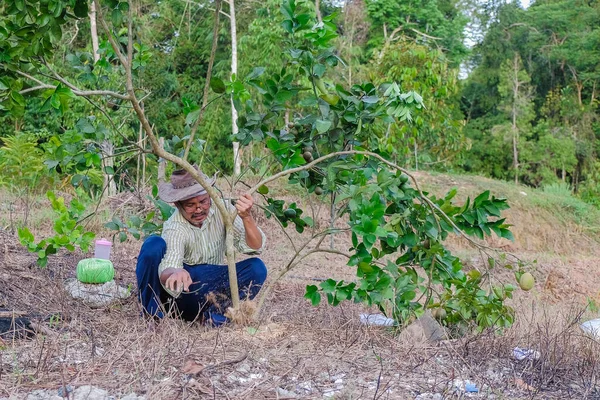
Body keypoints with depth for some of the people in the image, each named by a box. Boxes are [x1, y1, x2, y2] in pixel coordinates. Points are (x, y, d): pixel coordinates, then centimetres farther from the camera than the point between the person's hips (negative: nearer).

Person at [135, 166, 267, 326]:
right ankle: (151, 311, -15)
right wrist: (175, 274, -64)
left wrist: (246, 217, -36)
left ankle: (212, 312, -29)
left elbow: (255, 247, -17)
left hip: (209, 287, 3)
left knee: (256, 267, -21)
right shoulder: (174, 228, -22)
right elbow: (166, 270, -39)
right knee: (154, 245, -29)